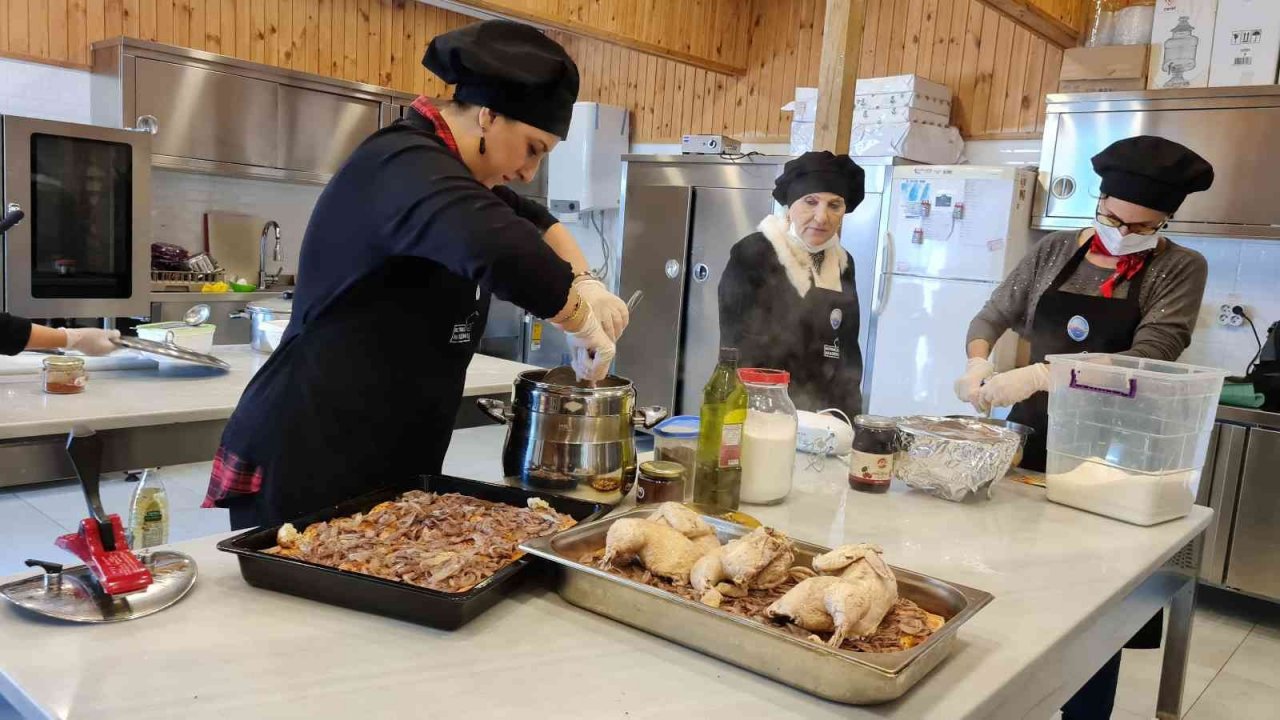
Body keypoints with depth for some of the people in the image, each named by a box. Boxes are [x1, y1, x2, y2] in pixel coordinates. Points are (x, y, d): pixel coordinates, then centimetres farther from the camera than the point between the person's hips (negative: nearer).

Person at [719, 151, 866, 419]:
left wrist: (850, 415, 5)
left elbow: (848, 347, 13)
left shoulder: (843, 263, 7)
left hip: (822, 415, 6)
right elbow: (737, 343, -12)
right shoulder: (751, 254, -11)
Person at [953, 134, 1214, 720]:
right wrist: (978, 364, -16)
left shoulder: (1180, 269, -6)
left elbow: (1146, 360, -18)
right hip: (1031, 436, 3)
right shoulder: (1055, 251, 4)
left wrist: (1041, 375, -30)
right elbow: (993, 316, 7)